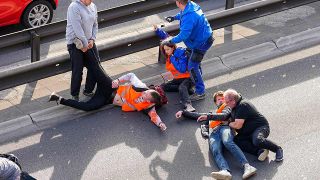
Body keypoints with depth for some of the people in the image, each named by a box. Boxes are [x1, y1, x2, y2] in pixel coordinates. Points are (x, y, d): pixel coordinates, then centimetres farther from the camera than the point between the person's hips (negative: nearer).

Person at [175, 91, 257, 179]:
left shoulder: (229, 108, 33)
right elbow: (196, 115, 50)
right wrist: (183, 112, 45)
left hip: (225, 127, -2)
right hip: (213, 133, 2)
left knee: (228, 142, -38)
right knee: (216, 151, -32)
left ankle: (247, 166, -52)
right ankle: (225, 171, -61)